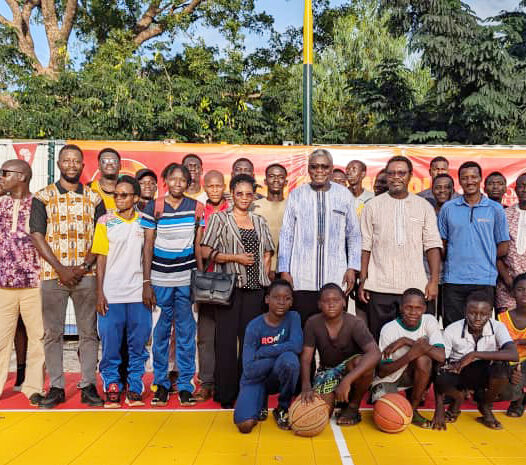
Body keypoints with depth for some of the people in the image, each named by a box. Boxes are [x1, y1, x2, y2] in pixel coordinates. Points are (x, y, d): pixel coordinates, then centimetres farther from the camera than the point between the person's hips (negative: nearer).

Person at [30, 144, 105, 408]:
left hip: (86, 275, 1)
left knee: (88, 332, 4)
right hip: (53, 274, -1)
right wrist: (61, 269, -11)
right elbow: (37, 236, -3)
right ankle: (56, 387, 15)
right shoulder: (43, 197, 4)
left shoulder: (94, 198, 8)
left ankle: (88, 385, 13)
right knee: (52, 333, 4)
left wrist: (86, 265, -9)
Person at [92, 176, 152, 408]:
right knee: (110, 345, 3)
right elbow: (101, 258, 2)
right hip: (111, 294, -1)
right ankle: (112, 388, 15)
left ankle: (134, 389, 15)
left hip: (138, 293, 1)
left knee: (138, 344, 5)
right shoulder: (105, 221, 4)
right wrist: (100, 292, -4)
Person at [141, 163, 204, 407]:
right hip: (160, 278, -1)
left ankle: (185, 385, 16)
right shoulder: (153, 207, 0)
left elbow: (198, 245, 8)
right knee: (161, 332, 8)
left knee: (186, 332, 5)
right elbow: (148, 247, 0)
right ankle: (161, 384, 21)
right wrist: (146, 283, -3)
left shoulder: (196, 207, 4)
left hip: (187, 278, 1)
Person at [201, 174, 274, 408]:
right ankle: (226, 394, 8)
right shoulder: (220, 218, 3)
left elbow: (267, 253, 19)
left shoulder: (259, 221, 16)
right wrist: (236, 258, -11)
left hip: (255, 288, 4)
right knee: (227, 339, -1)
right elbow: (206, 251, -5)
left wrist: (265, 279, 6)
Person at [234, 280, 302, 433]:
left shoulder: (293, 317, -8)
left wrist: (261, 352, -20)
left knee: (289, 359, -33)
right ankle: (261, 402, 15)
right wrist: (280, 351, -18)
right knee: (245, 425, -23)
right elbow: (249, 370, -19)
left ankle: (283, 409, -6)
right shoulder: (255, 326, -14)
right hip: (256, 378, -1)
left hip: (279, 377, 1)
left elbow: (296, 346, -27)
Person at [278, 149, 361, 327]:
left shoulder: (344, 195, 7)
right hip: (302, 279, 0)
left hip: (337, 279, 0)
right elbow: (286, 235, 8)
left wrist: (352, 268, 4)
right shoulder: (296, 195, 6)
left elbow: (354, 234, 12)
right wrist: (284, 270, 3)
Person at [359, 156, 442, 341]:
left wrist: (434, 281, -4)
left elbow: (432, 246, 5)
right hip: (379, 288, 0)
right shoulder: (372, 206, 7)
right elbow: (365, 247, 5)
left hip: (416, 286, 1)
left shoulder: (424, 206, 10)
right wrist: (362, 282, -1)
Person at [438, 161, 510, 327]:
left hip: (484, 280, 0)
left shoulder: (495, 209, 5)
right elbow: (441, 243, 9)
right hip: (453, 280, 1)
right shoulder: (448, 208, 7)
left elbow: (503, 248, 7)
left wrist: (482, 257, 2)